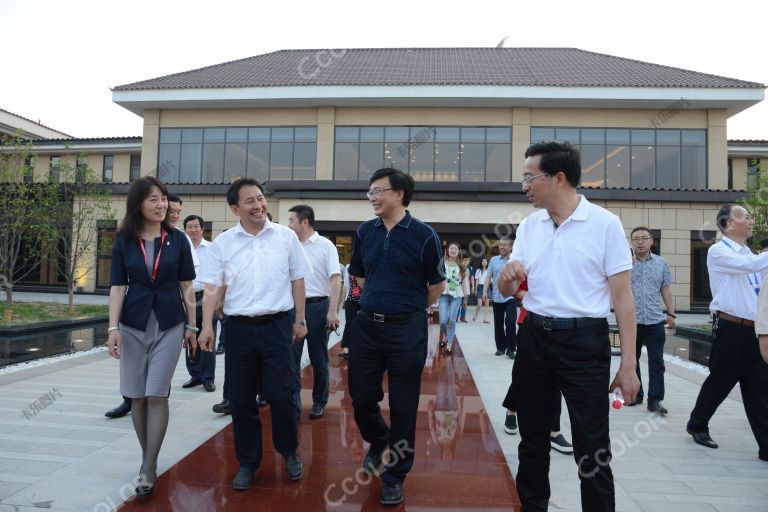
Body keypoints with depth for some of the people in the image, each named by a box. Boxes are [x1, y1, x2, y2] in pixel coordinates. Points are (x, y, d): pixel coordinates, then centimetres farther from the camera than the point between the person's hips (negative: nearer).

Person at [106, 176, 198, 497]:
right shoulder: (124, 242, 2)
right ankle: (148, 457, 26)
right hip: (133, 325, 2)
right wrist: (113, 328, -8)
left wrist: (192, 326, 3)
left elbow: (186, 286, 3)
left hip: (169, 325, -1)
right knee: (137, 396, 8)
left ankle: (149, 468, 5)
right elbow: (117, 286, 0)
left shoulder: (177, 240, 0)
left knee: (156, 395, -5)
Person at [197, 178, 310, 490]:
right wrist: (207, 326, -9)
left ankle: (289, 453, 26)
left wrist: (300, 320, 6)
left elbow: (297, 280, 6)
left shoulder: (286, 236, 2)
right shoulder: (222, 243, 2)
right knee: (241, 399, 9)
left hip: (277, 325, -1)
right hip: (239, 327, 1)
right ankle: (248, 463, 27)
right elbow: (212, 287, 0)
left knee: (280, 395, 0)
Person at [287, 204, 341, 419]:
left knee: (318, 359, 8)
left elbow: (335, 279, -10)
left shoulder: (325, 245, -5)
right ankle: (293, 406, 9)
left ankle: (319, 403, 24)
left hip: (317, 306, -4)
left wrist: (332, 312, -17)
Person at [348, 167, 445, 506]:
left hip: (407, 329, -4)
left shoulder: (423, 235, -8)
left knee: (403, 406, 6)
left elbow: (437, 286, 0)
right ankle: (377, 442, 43)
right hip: (367, 324, 4)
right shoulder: (364, 232, 4)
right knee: (361, 397, 11)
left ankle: (395, 475, 25)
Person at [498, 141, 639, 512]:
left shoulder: (604, 223, -7)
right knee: (532, 439, 17)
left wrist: (628, 365, -11)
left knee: (592, 447, 4)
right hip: (533, 338, 5)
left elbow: (622, 295, -8)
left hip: (584, 341, -4)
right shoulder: (529, 226, 6)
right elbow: (507, 292, 9)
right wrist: (507, 276, -16)